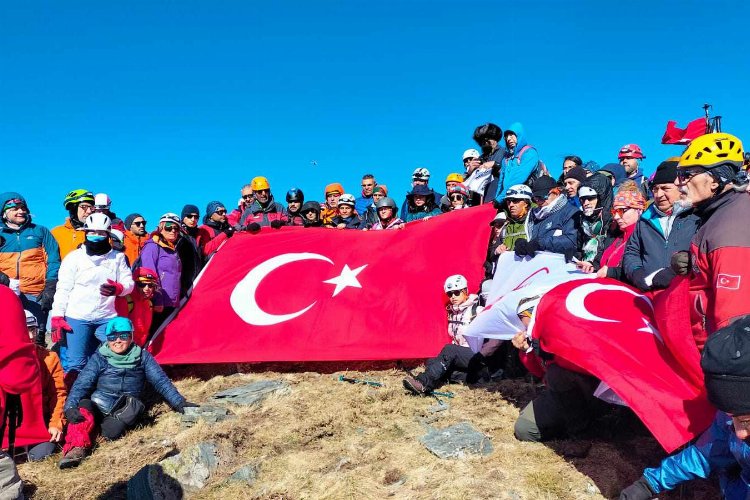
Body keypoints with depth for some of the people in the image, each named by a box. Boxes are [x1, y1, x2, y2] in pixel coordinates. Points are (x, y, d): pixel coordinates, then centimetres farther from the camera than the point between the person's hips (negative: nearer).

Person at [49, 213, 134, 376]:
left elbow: (128, 283, 4)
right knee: (75, 365, -3)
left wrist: (117, 289, -19)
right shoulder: (74, 257, 2)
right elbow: (63, 289, -1)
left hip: (107, 318, 2)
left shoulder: (118, 257, 8)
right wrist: (57, 317, -9)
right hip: (77, 318, -2)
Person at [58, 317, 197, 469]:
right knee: (83, 408, -33)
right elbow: (81, 384, -2)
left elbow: (161, 381, 8)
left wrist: (179, 402, -2)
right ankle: (76, 448, -42)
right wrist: (70, 406, -20)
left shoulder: (142, 356, 9)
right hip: (99, 406, 1)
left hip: (127, 409, 0)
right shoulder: (99, 358, 8)